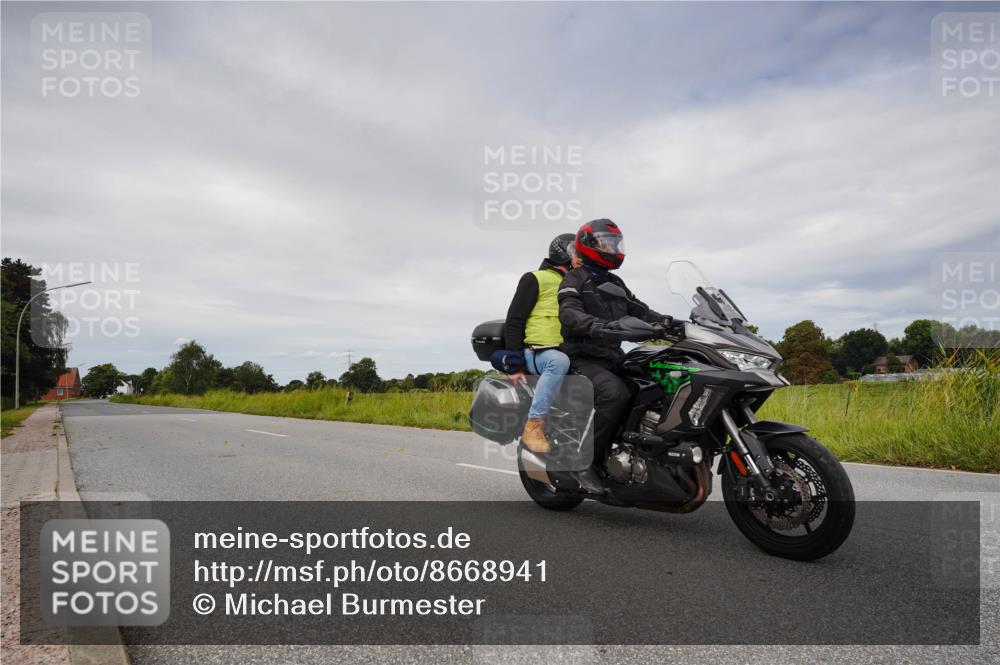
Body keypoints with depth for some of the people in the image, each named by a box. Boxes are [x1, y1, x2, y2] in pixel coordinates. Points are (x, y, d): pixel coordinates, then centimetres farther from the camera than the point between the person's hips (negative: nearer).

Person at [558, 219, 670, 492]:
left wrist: (667, 322, -3)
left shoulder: (615, 283, 23)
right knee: (615, 393, -34)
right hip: (583, 360, -8)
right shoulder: (575, 279, -2)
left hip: (613, 359, 8)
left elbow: (639, 310, 15)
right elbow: (569, 313, -21)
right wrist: (600, 326, -39)